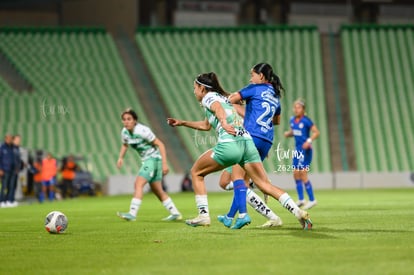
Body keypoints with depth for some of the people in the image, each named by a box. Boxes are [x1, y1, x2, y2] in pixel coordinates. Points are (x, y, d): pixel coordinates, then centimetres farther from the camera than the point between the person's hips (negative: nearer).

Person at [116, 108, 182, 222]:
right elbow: (125, 145, 22)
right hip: (146, 160, 9)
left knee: (139, 183, -20)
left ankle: (132, 214, -25)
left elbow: (160, 144, -18)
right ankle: (175, 213, 21)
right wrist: (121, 157, 4)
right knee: (157, 190, 12)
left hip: (154, 158, -9)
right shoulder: (125, 132, 0)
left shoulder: (142, 131, -22)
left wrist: (164, 163, -22)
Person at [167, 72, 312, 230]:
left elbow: (217, 108, -19)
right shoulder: (224, 98, 33)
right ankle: (299, 213, -13)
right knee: (265, 185, 1)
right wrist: (182, 123, 53)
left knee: (196, 172, 13)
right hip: (247, 141, 8)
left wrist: (223, 122, -35)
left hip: (229, 144, -8)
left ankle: (203, 215, 7)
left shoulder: (208, 97, 8)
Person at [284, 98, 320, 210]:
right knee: (295, 174, 8)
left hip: (305, 150, -8)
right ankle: (301, 199, 19)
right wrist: (288, 133, -1)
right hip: (297, 149, 8)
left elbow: (316, 132, -12)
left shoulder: (306, 120, -14)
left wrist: (309, 141, -26)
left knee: (303, 174, -8)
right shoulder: (292, 120, 7)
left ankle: (312, 200, 1)